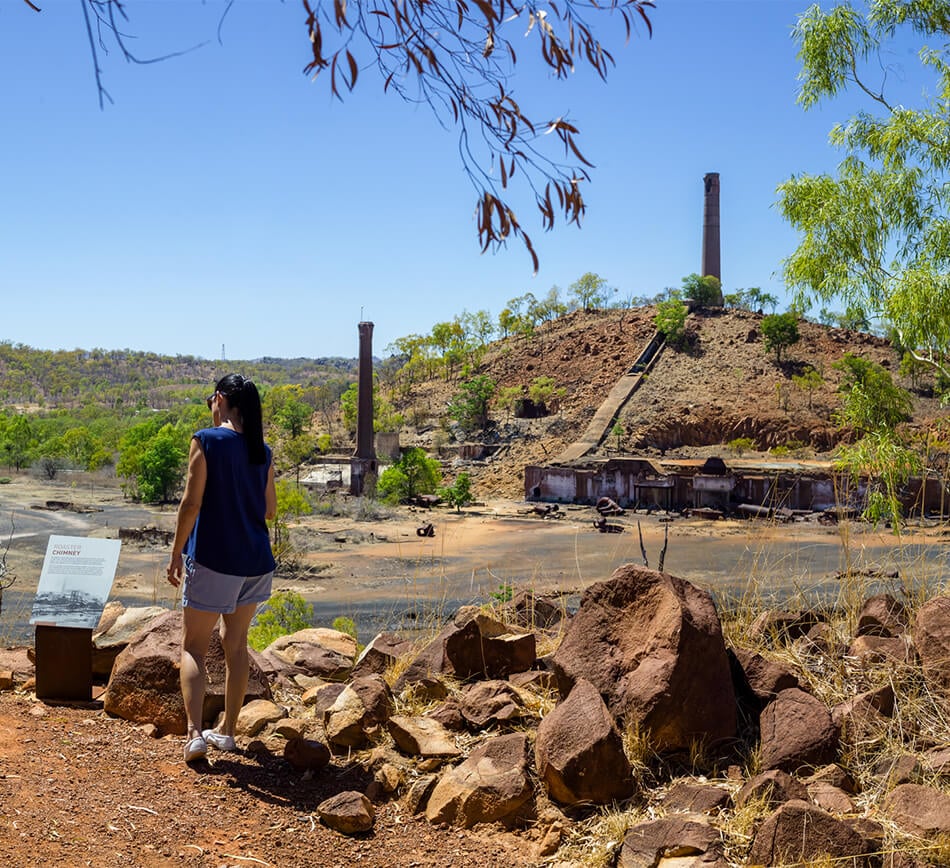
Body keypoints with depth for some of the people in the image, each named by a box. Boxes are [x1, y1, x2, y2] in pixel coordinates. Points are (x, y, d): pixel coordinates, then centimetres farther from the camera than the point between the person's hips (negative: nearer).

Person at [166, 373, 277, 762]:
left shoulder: (206, 440, -9)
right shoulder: (262, 451, 7)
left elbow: (192, 503, -12)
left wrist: (176, 554, -5)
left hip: (213, 559, -5)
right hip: (255, 561, 5)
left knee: (193, 646, 4)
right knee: (236, 644, 16)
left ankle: (195, 734, -8)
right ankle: (227, 731, 23)